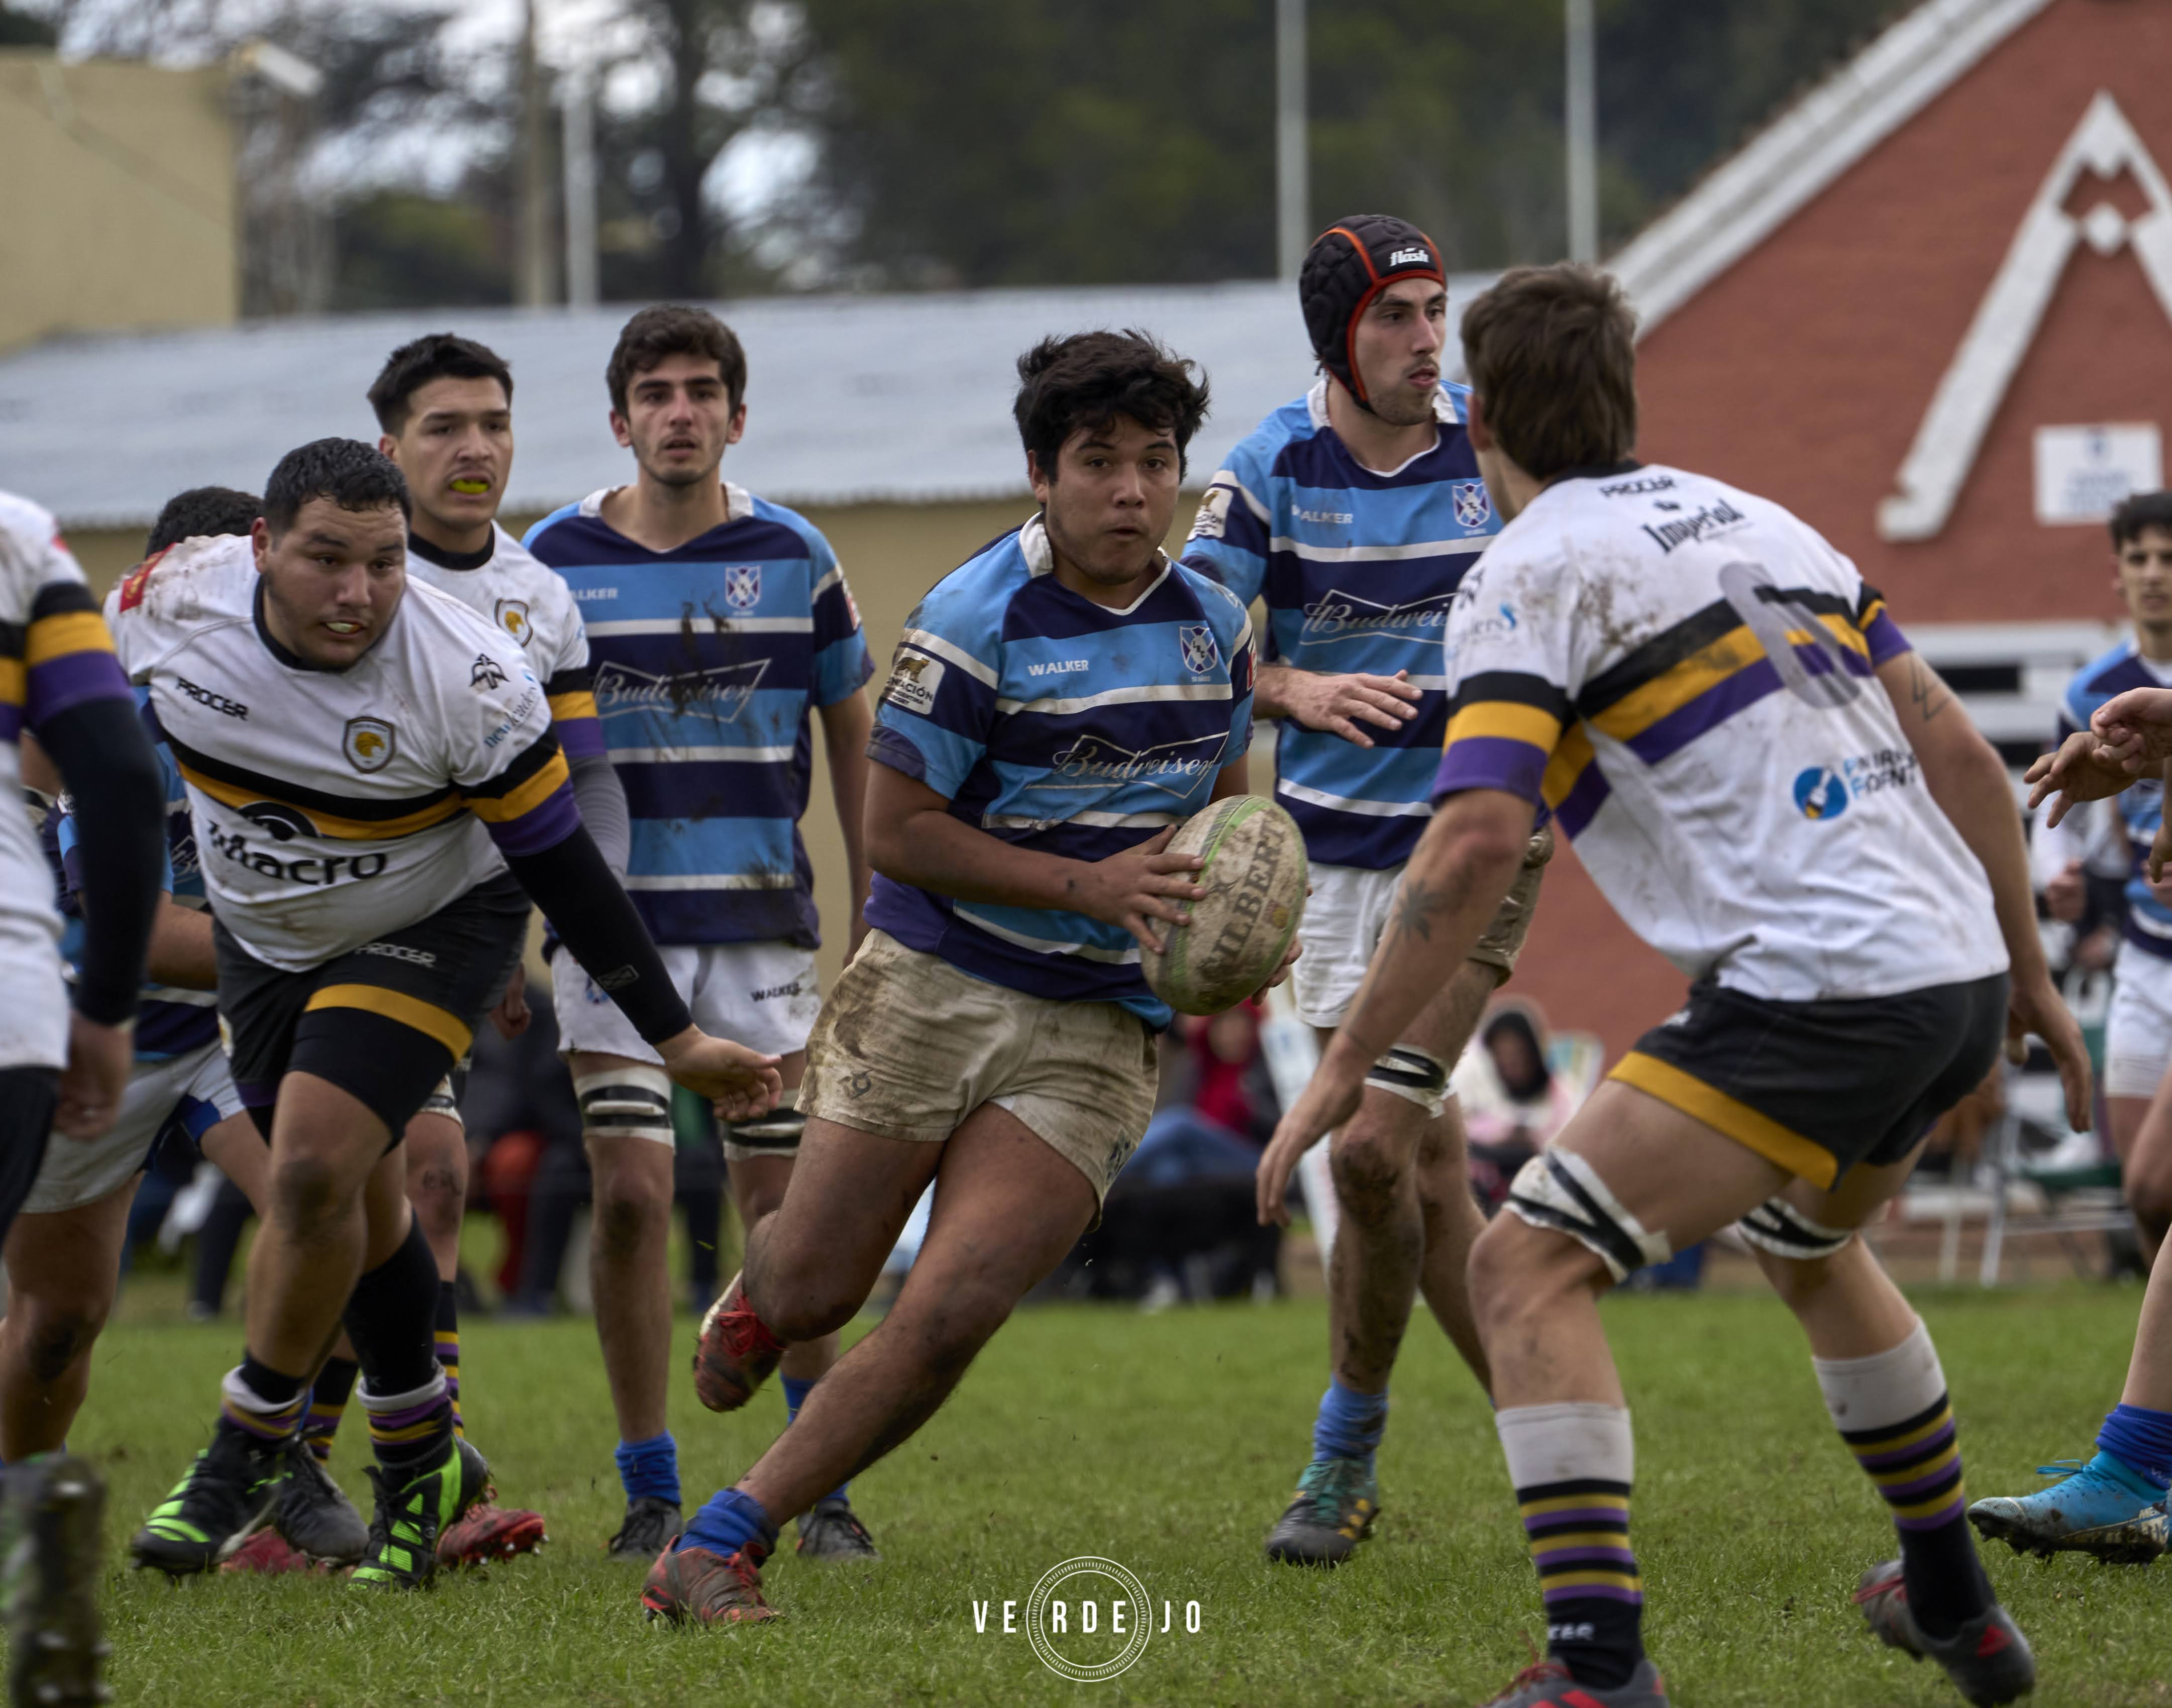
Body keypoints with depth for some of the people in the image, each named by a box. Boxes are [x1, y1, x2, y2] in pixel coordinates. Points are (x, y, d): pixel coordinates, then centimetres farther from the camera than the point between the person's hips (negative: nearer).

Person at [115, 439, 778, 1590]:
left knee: (313, 1169, -21)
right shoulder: (173, 599, -20)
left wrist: (677, 1039, -13)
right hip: (264, 936, 4)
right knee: (358, 1207, 11)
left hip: (431, 930, -4)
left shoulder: (472, 682, -29)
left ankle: (246, 1455, -3)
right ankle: (421, 1460, 30)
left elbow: (561, 868, -18)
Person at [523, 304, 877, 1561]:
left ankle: (823, 1488, 10)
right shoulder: (554, 560, 1)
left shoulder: (793, 556, 2)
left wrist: (877, 924, 6)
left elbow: (856, 741, 10)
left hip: (763, 926, 0)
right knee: (633, 1197, -6)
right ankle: (651, 1492, 3)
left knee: (787, 1209, 0)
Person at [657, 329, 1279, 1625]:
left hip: (1098, 1031, 3)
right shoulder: (977, 618, -11)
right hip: (936, 985, -3)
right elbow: (899, 829, -11)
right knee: (813, 1297, -1)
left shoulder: (1214, 623, 6)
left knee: (951, 1318, -14)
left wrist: (1231, 909, 2)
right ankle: (756, 1293, 39)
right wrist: (1090, 885, -18)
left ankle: (720, 1548, -5)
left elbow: (1223, 790, 23)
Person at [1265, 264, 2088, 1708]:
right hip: (1958, 968, 8)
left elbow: (1478, 843, -15)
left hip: (1818, 994, -8)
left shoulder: (1528, 578, -3)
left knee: (1530, 1269, -5)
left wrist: (1347, 1064, -9)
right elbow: (1958, 751, 17)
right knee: (1808, 1244, 34)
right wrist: (2031, 976, 24)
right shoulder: (1764, 524, 20)